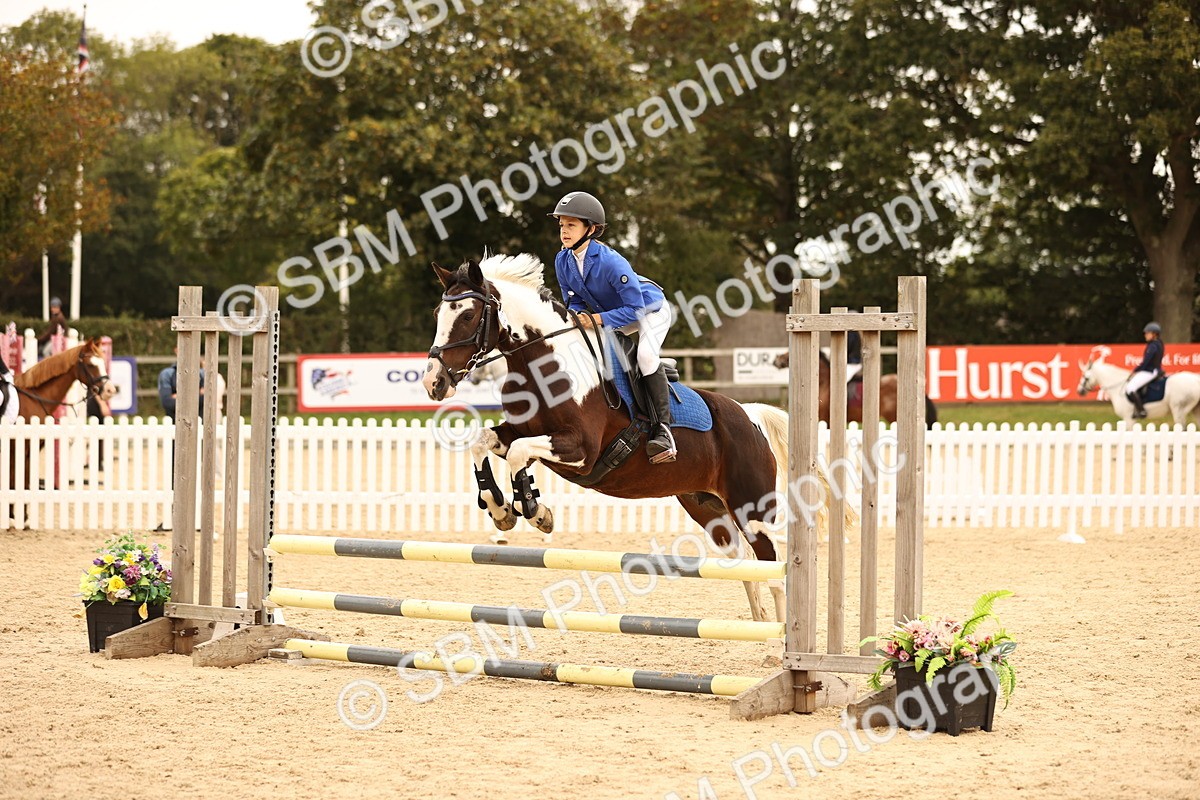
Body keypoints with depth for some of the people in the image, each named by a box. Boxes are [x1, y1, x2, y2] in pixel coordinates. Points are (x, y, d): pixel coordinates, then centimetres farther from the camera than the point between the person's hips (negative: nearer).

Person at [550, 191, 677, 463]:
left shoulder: (611, 262, -34)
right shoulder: (563, 261, -13)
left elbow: (634, 308, -32)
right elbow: (572, 300, 0)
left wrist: (600, 319, -42)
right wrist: (581, 316, -23)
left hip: (650, 310, -8)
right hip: (609, 315, 8)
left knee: (645, 354, -32)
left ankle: (663, 427, -28)